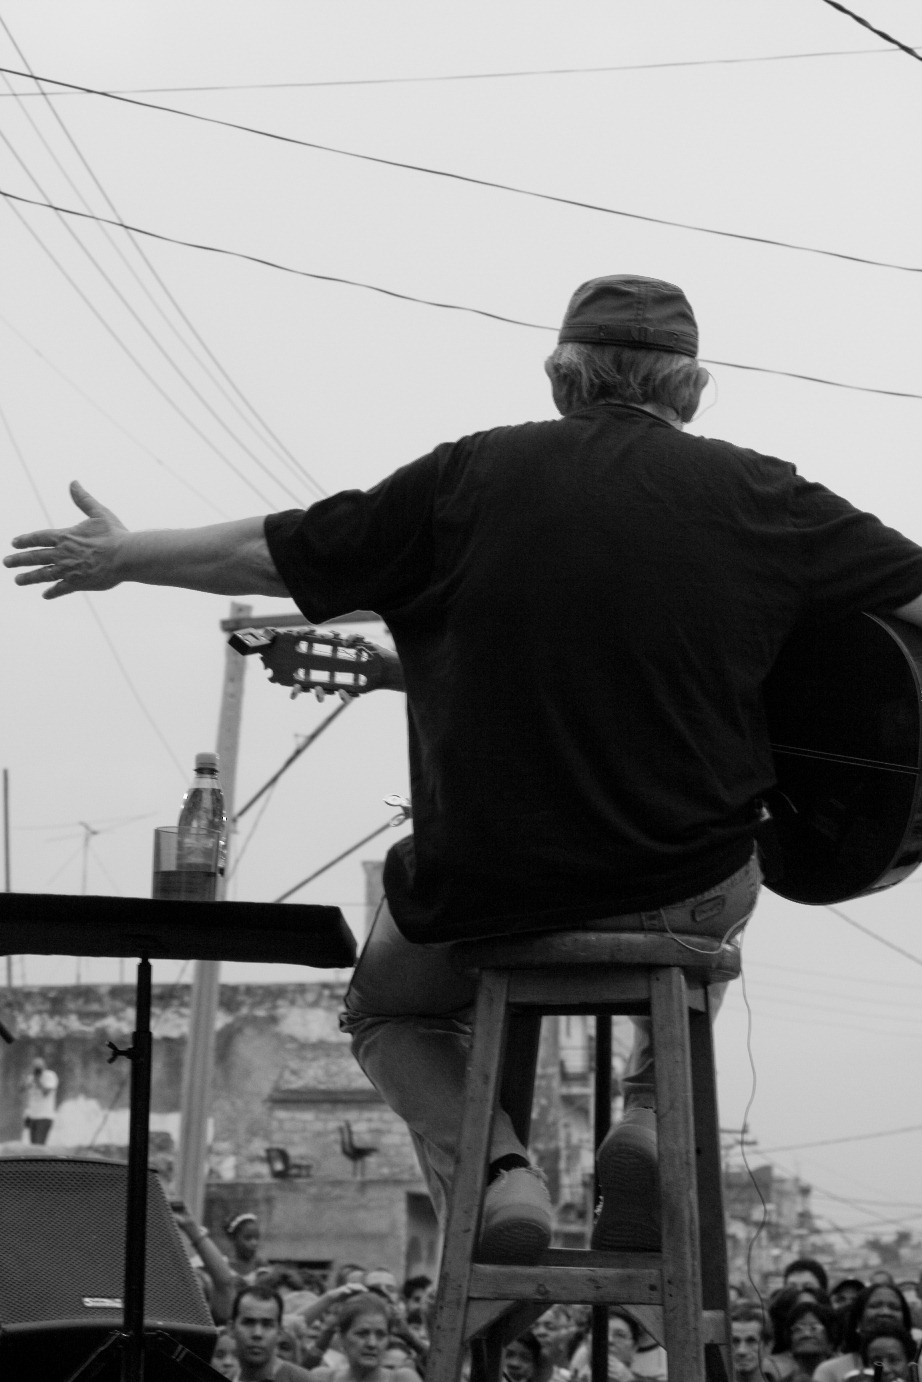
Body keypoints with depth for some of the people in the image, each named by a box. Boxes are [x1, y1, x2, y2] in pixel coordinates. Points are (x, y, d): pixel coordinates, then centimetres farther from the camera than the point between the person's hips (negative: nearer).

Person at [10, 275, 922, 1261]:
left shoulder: (471, 478, -2)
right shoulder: (758, 496, -3)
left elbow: (263, 556, 4)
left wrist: (116, 560, 20)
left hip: (489, 899, 0)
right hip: (686, 897, 1)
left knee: (386, 1007, 32)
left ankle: (490, 1164, 2)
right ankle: (652, 1115, 13)